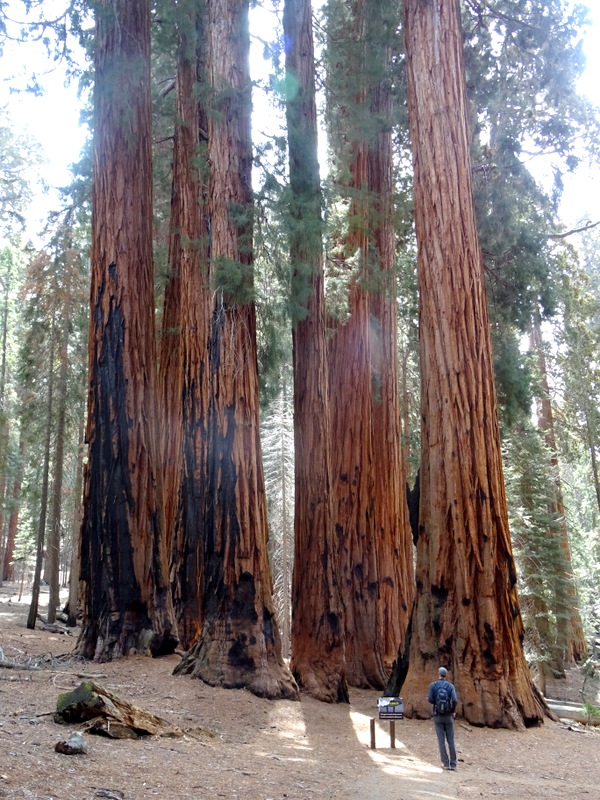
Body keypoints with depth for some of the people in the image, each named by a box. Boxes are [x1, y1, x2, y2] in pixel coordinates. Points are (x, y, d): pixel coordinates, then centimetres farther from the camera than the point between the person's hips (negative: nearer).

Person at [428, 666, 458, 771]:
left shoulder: (432, 685, -3)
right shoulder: (451, 686, -2)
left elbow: (430, 700, -13)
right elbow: (454, 700, -14)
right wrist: (454, 711, 5)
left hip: (437, 716, -1)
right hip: (448, 716, 1)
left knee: (441, 740, 3)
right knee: (451, 740, 8)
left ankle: (446, 763, 0)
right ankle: (453, 764, 5)